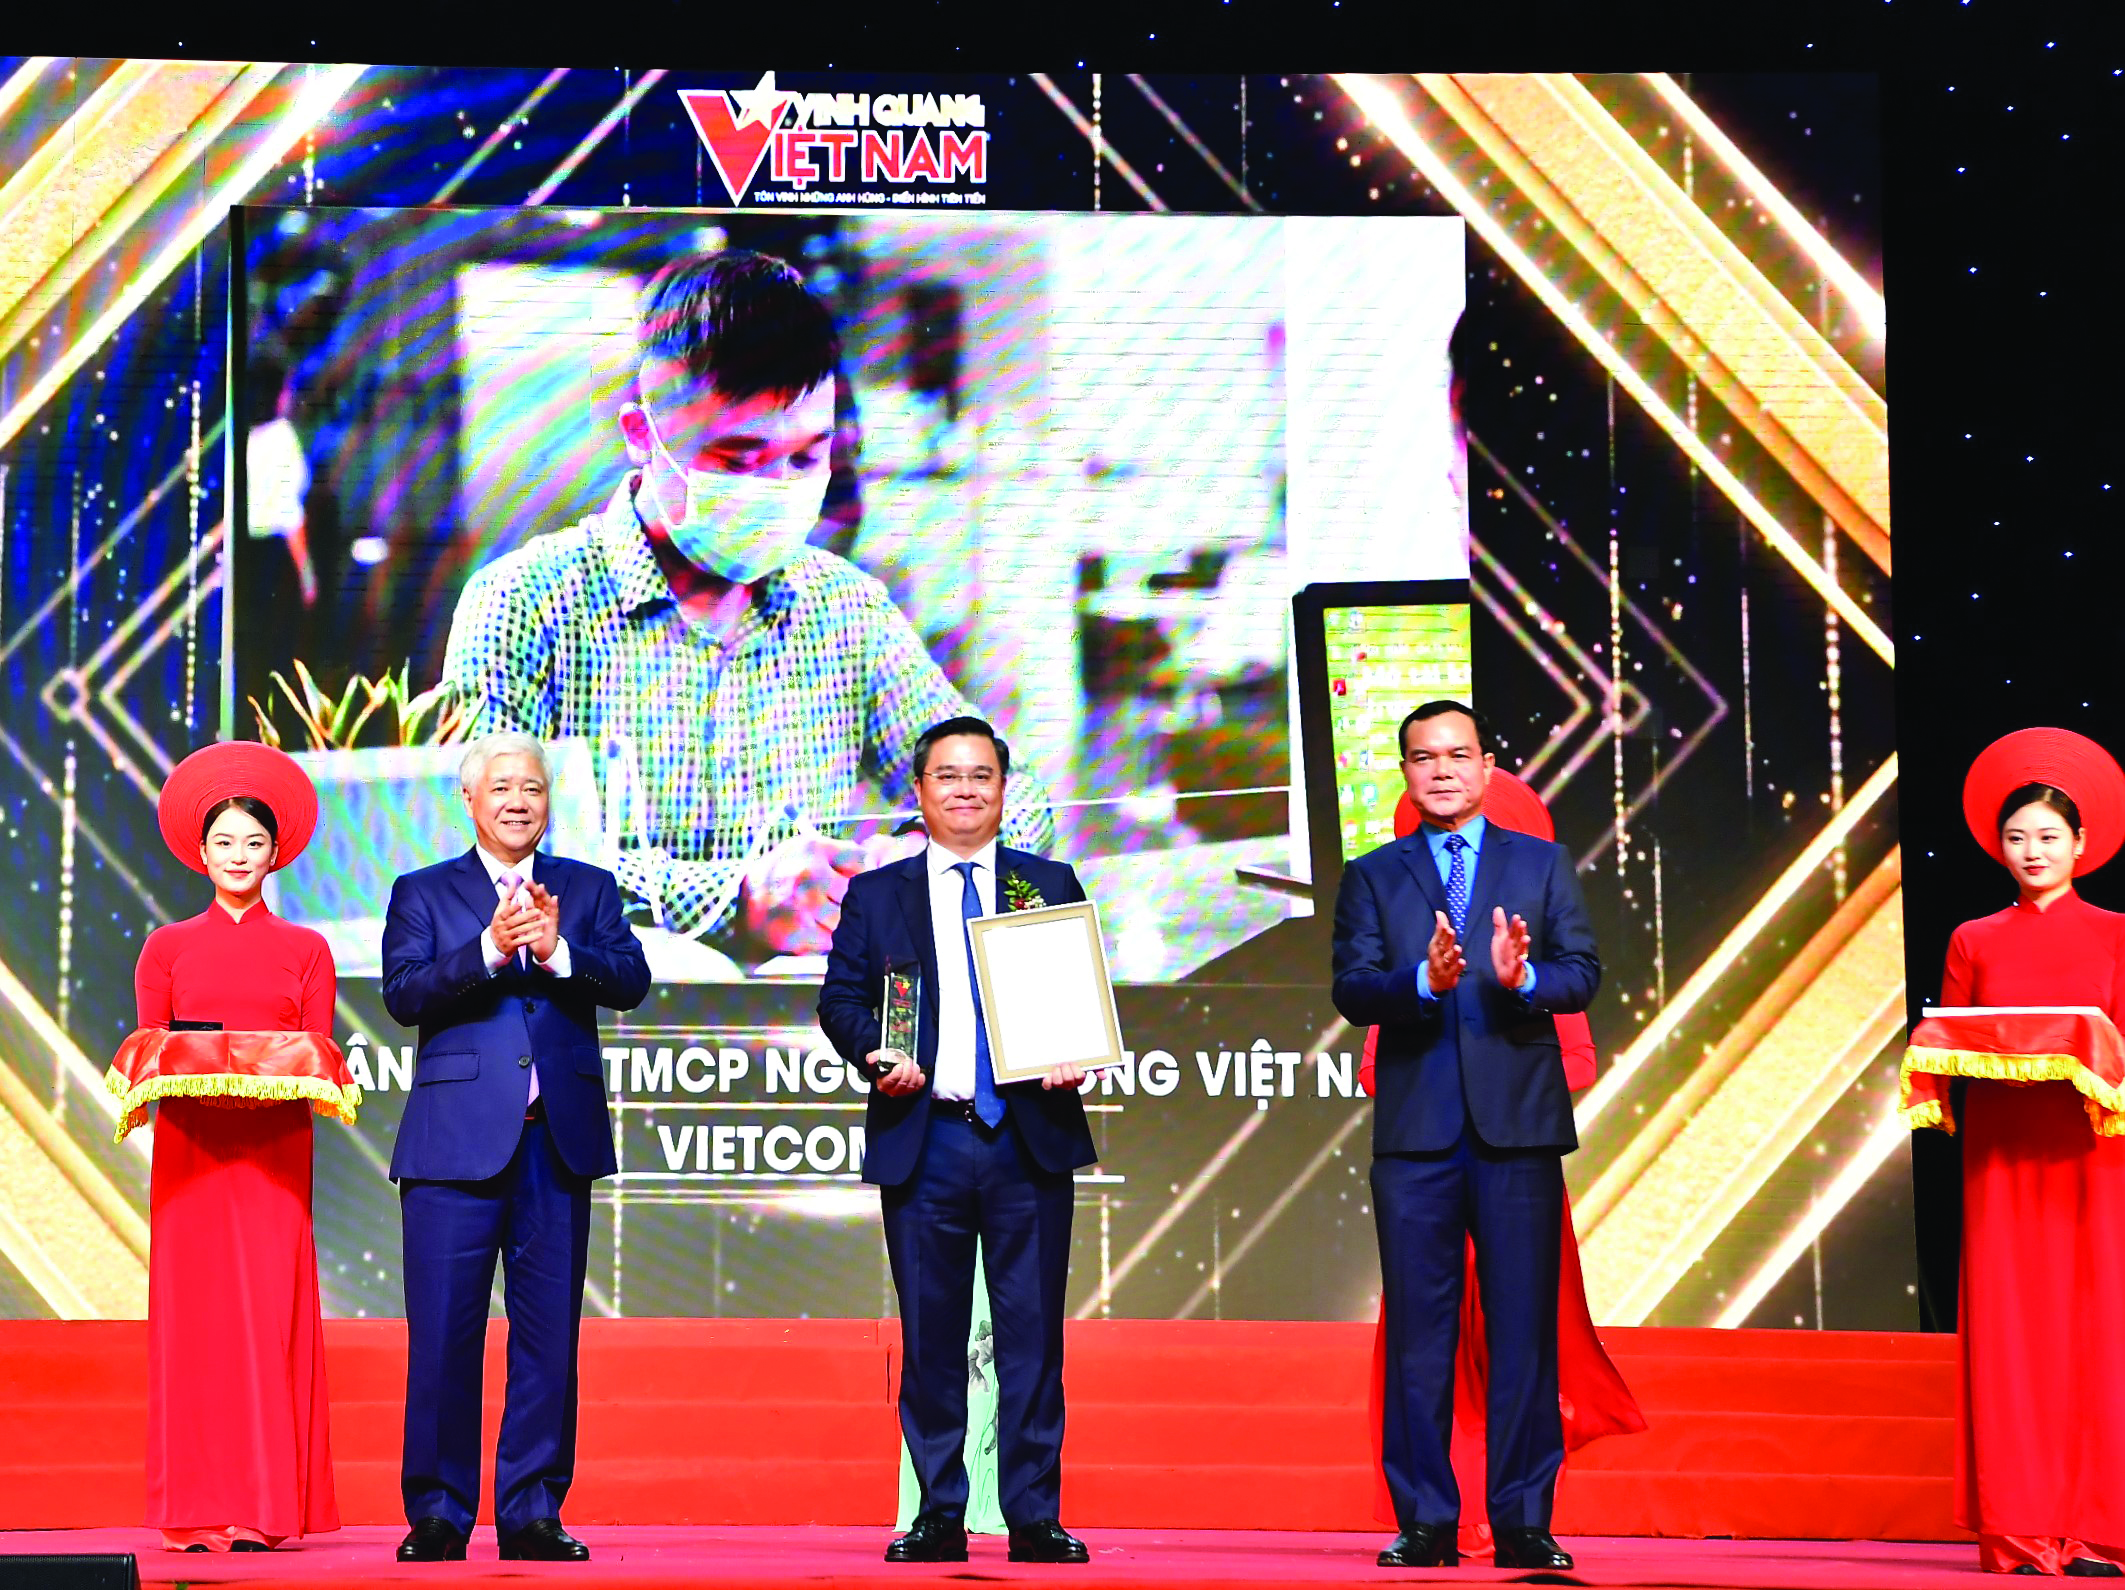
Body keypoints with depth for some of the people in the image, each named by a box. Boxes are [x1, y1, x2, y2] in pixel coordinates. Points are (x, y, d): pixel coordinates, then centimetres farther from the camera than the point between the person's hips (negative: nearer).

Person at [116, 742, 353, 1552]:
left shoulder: (305, 950, 11)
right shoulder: (167, 947, 12)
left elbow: (319, 1056, 6)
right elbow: (144, 1053, 6)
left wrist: (274, 1073, -15)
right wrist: (189, 1072, -15)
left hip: (274, 1150, 0)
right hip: (189, 1146, 1)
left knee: (270, 1312, -6)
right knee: (194, 1312, -3)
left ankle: (264, 1507, -4)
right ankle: (198, 1507, 0)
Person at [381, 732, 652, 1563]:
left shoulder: (588, 889, 14)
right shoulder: (423, 893, 9)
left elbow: (631, 980, 0)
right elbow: (403, 994, -6)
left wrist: (558, 950, -17)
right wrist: (491, 949, -19)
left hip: (559, 1142, 2)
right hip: (458, 1142, -2)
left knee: (549, 1336, 4)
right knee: (443, 1336, -2)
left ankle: (532, 1512, 12)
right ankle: (438, 1512, 7)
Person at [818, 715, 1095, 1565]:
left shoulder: (1051, 886, 13)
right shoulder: (876, 894, 12)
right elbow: (840, 998, 7)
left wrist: (1076, 1058, -9)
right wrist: (877, 1054, -12)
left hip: (1030, 1137, 0)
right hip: (923, 1141, 0)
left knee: (1033, 1334, 0)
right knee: (930, 1337, 4)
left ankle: (1035, 1515, 5)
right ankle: (938, 1515, 12)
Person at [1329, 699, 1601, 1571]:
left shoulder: (1542, 865, 12)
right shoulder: (1372, 876, 11)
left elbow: (1583, 971, 1)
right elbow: (1350, 990, -1)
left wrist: (1524, 978, -20)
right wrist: (1424, 982, -19)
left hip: (1518, 1123, 0)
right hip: (1415, 1130, 0)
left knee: (1523, 1327, 1)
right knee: (1418, 1328, 2)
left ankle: (1524, 1522, 6)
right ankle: (1425, 1522, 8)